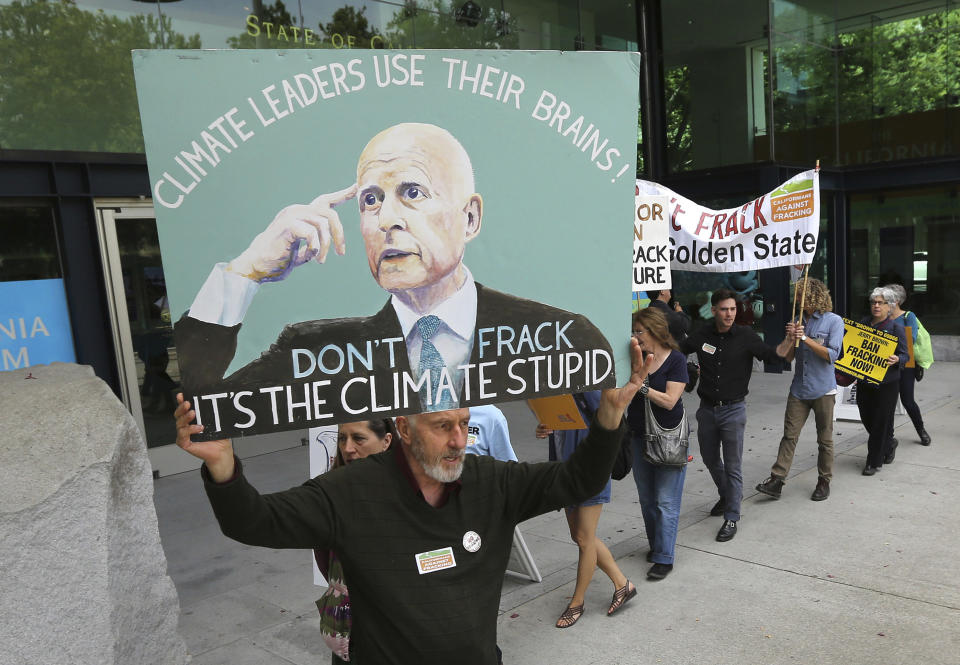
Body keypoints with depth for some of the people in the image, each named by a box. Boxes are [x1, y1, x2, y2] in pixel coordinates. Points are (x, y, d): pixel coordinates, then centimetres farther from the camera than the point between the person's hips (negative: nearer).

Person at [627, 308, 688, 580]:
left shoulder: (676, 359, -10)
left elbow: (669, 401, -17)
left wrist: (640, 385, -23)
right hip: (639, 435, 5)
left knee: (666, 501, -2)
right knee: (646, 498, 16)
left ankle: (664, 558, 6)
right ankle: (655, 545, 33)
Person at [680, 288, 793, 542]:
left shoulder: (745, 336, -8)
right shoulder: (702, 334, -1)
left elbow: (773, 355, -10)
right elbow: (677, 351, 13)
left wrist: (789, 340, -24)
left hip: (733, 409, -4)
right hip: (707, 409, 4)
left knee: (732, 466, 0)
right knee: (710, 460, 19)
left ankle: (731, 518, 10)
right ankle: (727, 496, 45)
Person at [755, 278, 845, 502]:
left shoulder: (834, 321, -3)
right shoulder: (798, 321, 10)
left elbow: (832, 355, -14)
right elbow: (788, 357, 11)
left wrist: (806, 338, -16)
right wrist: (791, 338, -7)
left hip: (823, 390, -4)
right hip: (799, 389, 4)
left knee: (824, 439, 8)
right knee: (789, 435, 0)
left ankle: (824, 481, 21)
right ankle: (776, 480, -1)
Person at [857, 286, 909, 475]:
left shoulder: (896, 327, -5)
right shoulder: (863, 322, 8)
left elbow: (904, 355, -5)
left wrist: (896, 360, -26)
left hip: (886, 383, -5)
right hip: (864, 381, 5)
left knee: (881, 422, 0)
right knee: (867, 419, 10)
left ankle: (874, 462, 10)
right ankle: (888, 449, 35)